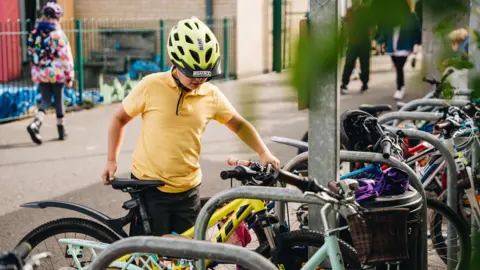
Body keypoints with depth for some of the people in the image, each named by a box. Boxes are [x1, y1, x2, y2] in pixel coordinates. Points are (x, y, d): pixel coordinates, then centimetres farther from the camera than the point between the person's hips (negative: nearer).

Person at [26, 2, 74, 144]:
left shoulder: (34, 33, 5)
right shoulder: (57, 34, -12)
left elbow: (32, 54, 11)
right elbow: (66, 56, -12)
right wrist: (69, 76, -6)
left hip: (39, 73, 4)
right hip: (57, 73, -4)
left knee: (45, 100, 8)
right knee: (58, 100, 10)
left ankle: (35, 124, -16)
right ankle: (61, 130, 20)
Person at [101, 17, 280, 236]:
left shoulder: (212, 95, -2)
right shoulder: (151, 86, -10)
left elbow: (239, 124, 11)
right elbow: (119, 118, 3)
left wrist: (263, 152, -3)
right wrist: (111, 160, 0)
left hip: (187, 190, 3)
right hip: (149, 187, -3)